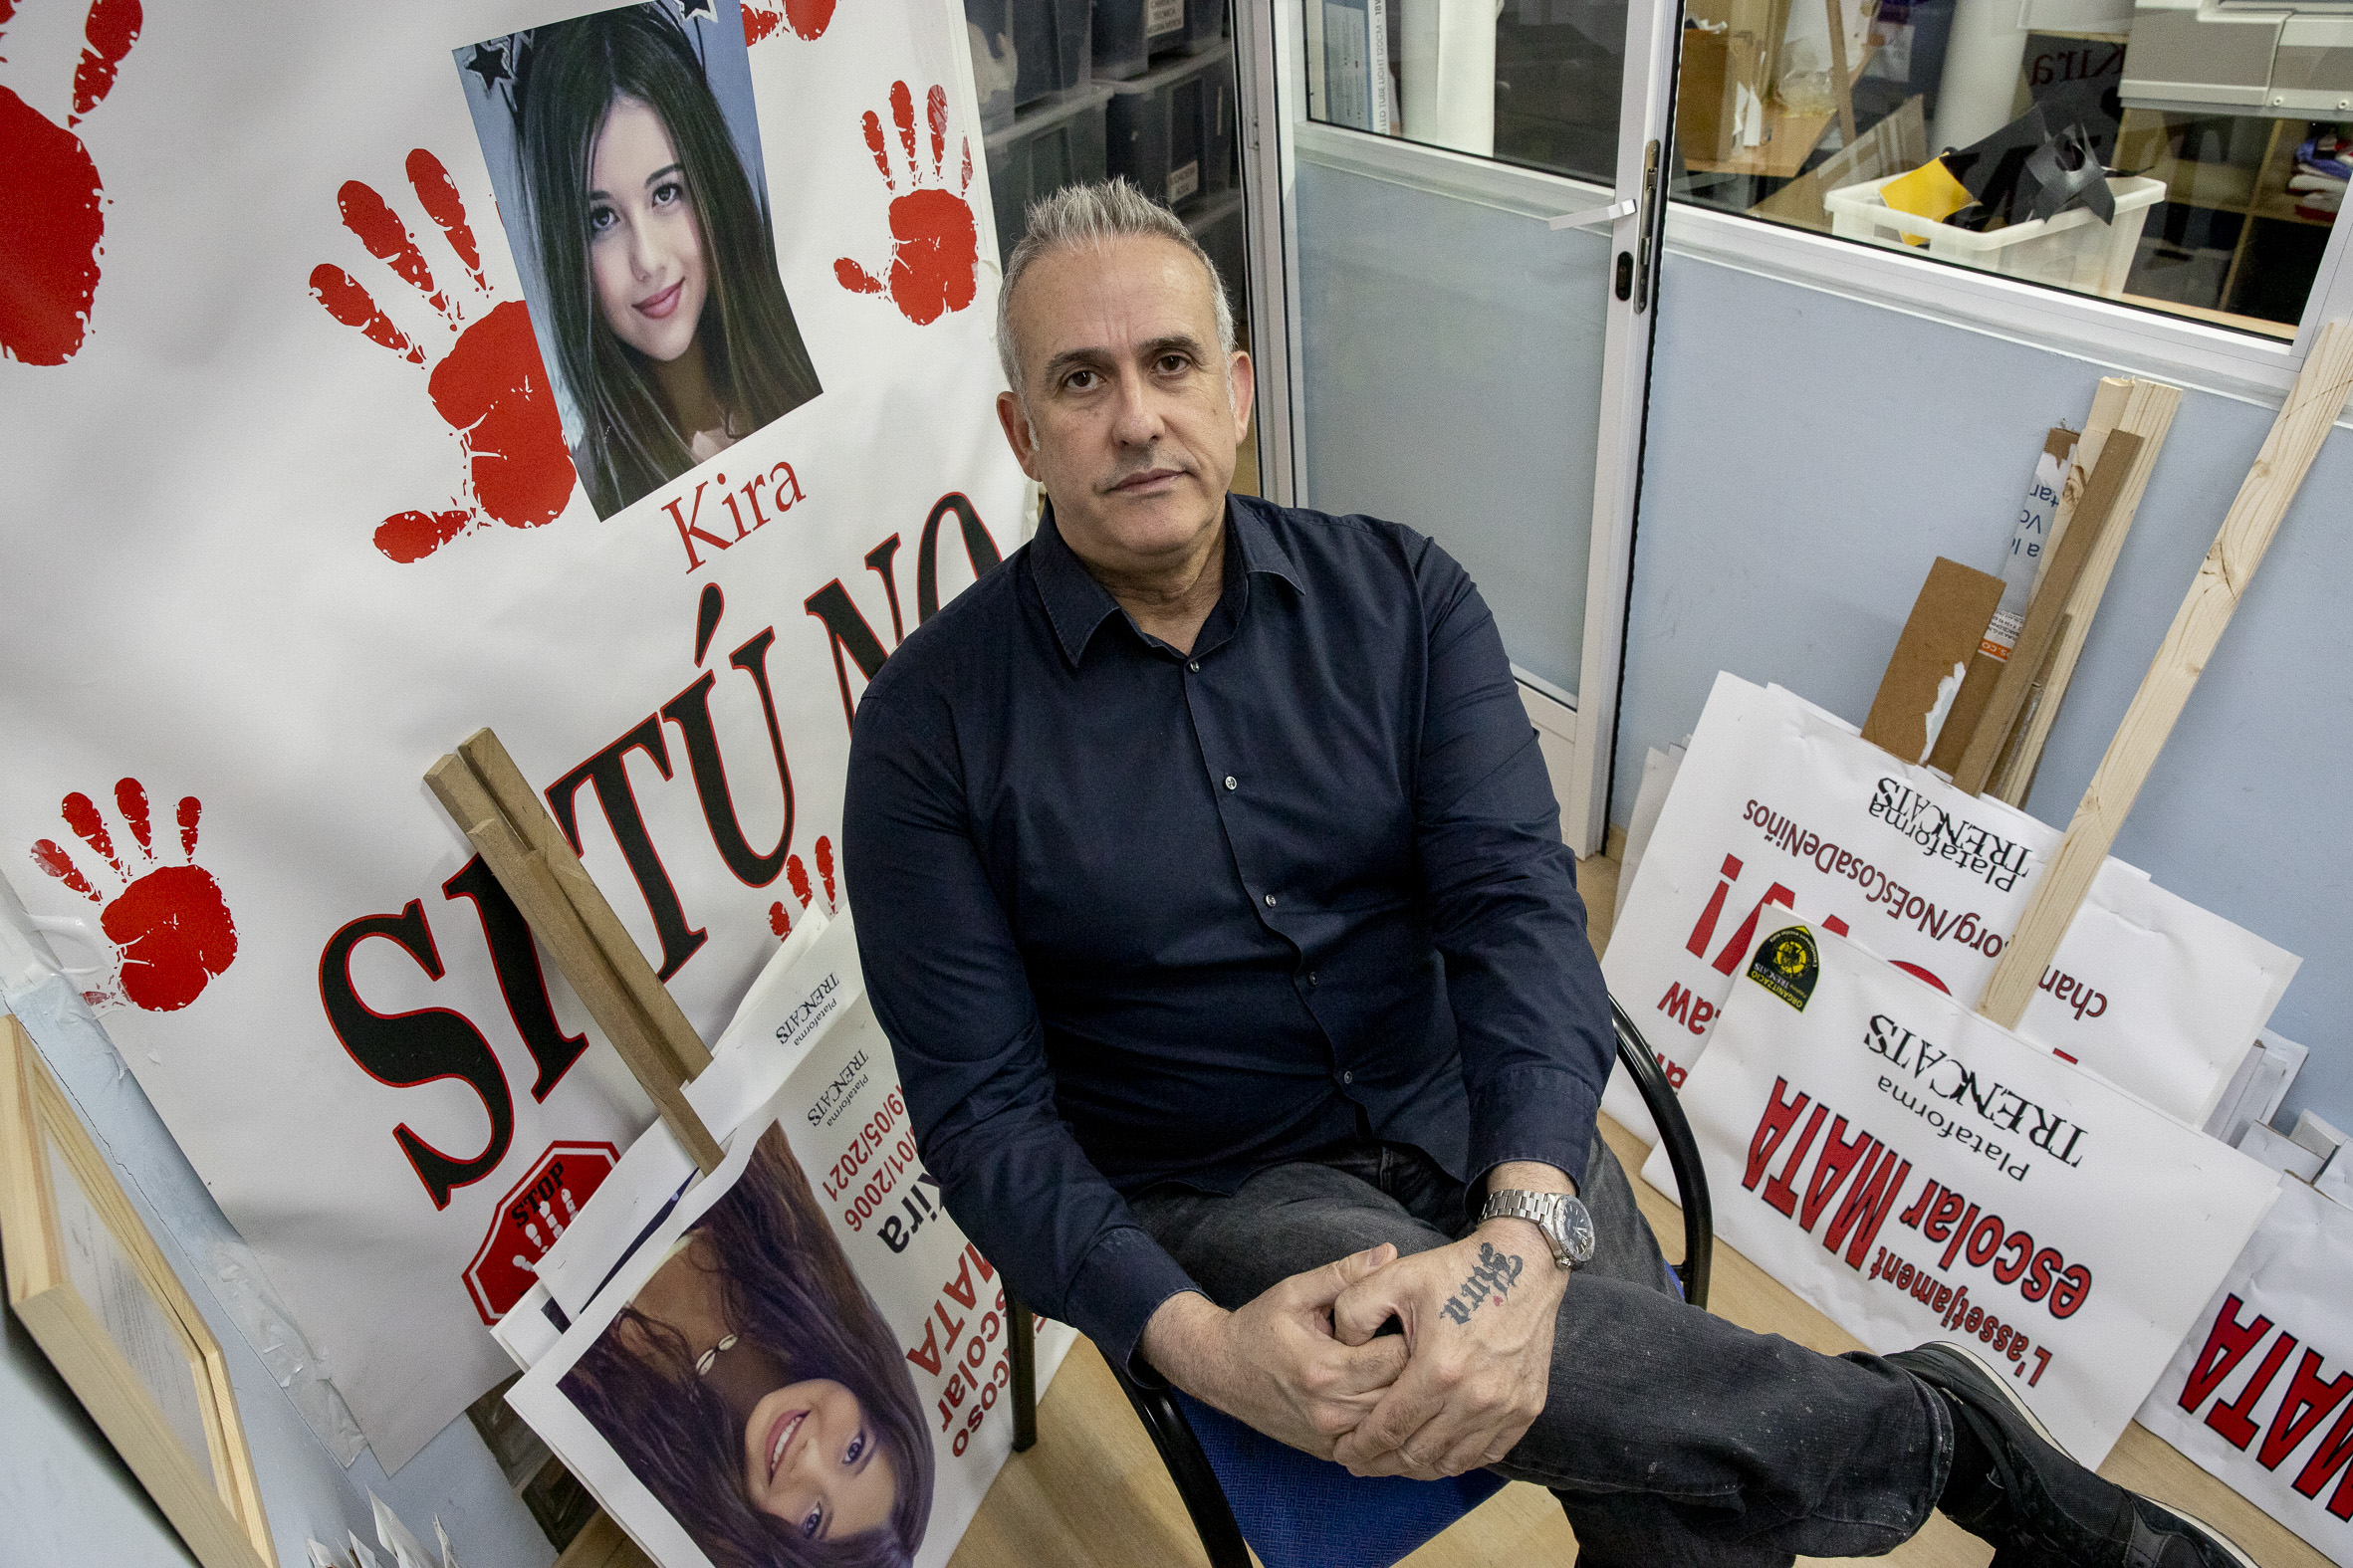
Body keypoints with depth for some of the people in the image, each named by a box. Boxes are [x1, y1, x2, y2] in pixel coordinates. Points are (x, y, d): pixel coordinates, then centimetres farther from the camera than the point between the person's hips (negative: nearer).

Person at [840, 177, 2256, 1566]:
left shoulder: (1398, 594, -2)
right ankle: (1936, 1431, -5)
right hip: (1218, 1197, -2)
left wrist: (1523, 1228, -30)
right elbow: (982, 1106, -11)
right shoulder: (933, 723, -10)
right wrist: (1195, 1343, -27)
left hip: (1478, 1125, 3)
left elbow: (1515, 900, -12)